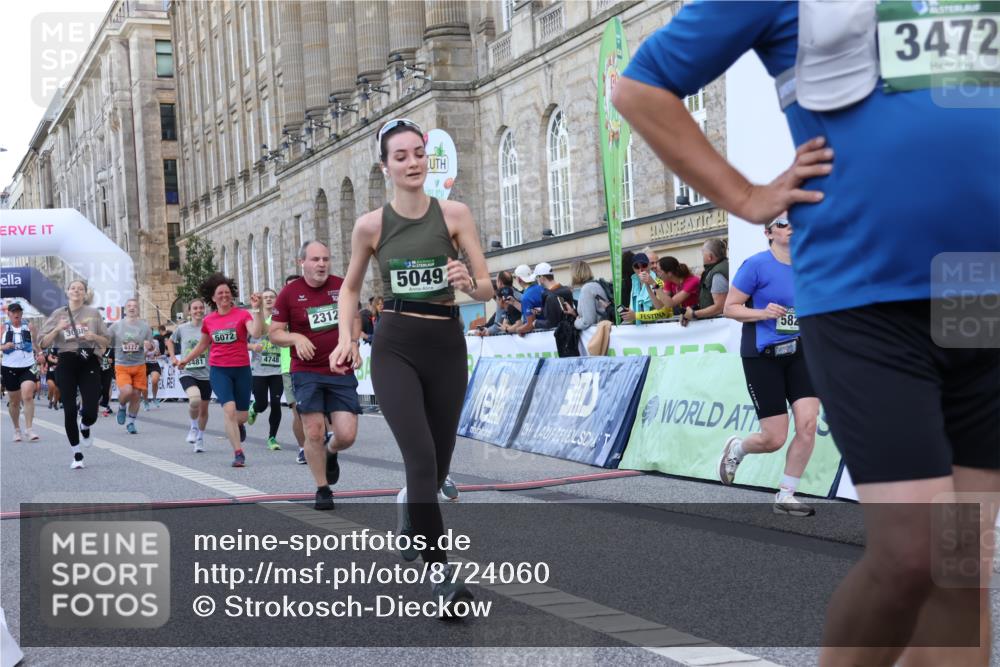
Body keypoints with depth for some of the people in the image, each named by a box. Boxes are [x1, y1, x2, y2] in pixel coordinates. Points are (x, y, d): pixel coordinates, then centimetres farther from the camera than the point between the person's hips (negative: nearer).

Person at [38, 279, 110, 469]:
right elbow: (43, 343, 4)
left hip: (89, 362, 0)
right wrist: (58, 329, -11)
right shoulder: (58, 314, 6)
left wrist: (94, 336, -10)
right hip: (67, 363, 0)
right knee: (69, 411, -3)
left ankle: (84, 426, 30)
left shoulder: (93, 313, 6)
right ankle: (77, 455, 11)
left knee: (90, 412, -9)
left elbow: (107, 341, 10)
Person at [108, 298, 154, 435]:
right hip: (122, 366, -2)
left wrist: (149, 345, -12)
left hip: (139, 366, 2)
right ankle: (121, 407, 12)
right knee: (127, 391, -21)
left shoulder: (144, 326, 6)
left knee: (136, 395, 3)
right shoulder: (116, 326, 3)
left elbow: (152, 345, 10)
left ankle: (131, 422, 20)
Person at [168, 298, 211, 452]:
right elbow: (170, 341, 22)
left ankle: (200, 438, 31)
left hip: (206, 374, 1)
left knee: (204, 408, 9)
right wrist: (173, 357, 9)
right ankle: (193, 427, 0)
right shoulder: (182, 329, 3)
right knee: (195, 399, -27)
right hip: (187, 372, -1)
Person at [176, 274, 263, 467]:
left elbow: (256, 332, -22)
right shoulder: (208, 321, 6)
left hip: (241, 370, -1)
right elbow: (202, 345, 22)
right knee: (229, 409, -19)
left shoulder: (242, 314, -4)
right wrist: (186, 360, 25)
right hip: (219, 370, 1)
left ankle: (238, 425, 46)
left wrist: (256, 309, -28)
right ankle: (238, 453, -15)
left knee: (241, 415, 7)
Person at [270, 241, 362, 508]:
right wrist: (296, 338, -17)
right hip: (307, 373, -2)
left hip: (341, 372, 2)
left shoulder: (342, 286, 2)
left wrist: (352, 343, 0)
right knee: (314, 432, -6)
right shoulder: (289, 293, -3)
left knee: (347, 435, -5)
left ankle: (330, 452, 31)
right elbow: (274, 333, 2)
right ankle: (322, 490, 11)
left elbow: (354, 318, 18)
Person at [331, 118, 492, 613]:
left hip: (447, 345, 2)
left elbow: (487, 289, -2)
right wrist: (345, 338, 0)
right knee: (421, 457, -19)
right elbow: (350, 287, 14)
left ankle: (409, 507, 49)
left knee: (438, 464, 13)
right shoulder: (371, 225, -2)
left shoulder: (455, 214, -2)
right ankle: (440, 572, -14)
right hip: (395, 347, -2)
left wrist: (470, 284, -24)